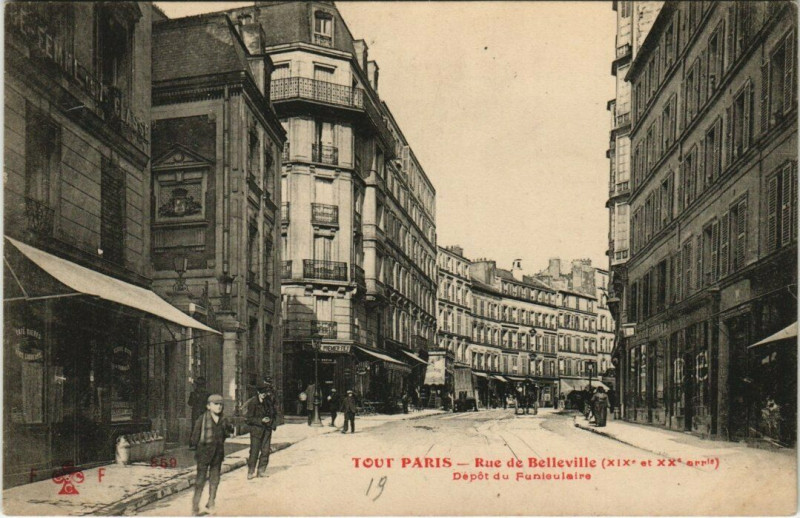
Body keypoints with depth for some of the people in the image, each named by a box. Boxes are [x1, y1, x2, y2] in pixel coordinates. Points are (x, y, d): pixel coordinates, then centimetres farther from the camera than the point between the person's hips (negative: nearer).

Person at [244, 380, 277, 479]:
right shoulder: (253, 402, -10)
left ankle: (261, 471, 14)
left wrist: (273, 423, 4)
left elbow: (274, 413, 20)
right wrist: (261, 420, -17)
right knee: (254, 451, -6)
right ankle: (250, 473, 3)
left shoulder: (269, 401, 5)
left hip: (267, 429, 5)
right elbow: (248, 419, -10)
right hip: (256, 429, -5)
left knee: (265, 451, 4)